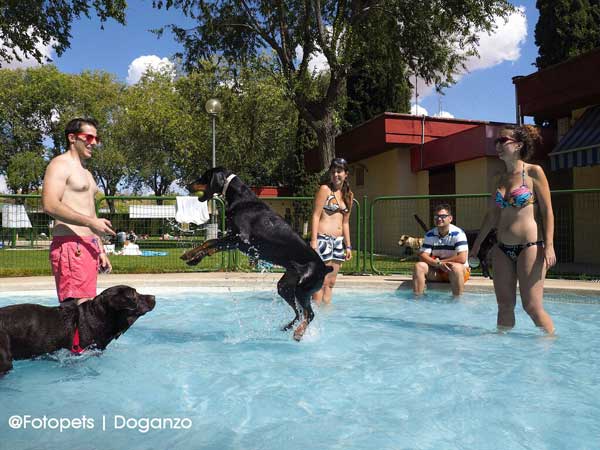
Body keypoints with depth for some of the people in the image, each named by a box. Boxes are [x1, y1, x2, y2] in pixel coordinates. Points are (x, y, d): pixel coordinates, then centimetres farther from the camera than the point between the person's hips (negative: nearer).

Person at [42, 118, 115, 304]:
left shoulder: (85, 172, 25)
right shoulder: (60, 164, -4)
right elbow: (49, 205, -19)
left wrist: (100, 251, 22)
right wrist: (90, 222, -23)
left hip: (89, 246, 9)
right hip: (71, 245, -9)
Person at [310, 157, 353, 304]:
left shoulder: (348, 194, 15)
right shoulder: (325, 189, -4)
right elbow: (316, 215, -9)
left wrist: (348, 246, 17)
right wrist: (314, 241, -17)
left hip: (338, 241, 7)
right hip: (323, 238, -7)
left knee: (331, 282, 8)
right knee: (322, 282, -6)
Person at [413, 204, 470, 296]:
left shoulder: (458, 233, -14)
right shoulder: (430, 235, 1)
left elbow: (462, 259, -23)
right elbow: (422, 256, -7)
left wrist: (440, 261, -13)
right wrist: (438, 263, -24)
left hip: (459, 271, -4)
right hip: (436, 271, 4)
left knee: (455, 268, -36)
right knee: (419, 266, -18)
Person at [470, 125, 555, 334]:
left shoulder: (534, 172, -3)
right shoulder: (502, 178, 14)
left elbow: (547, 211, -7)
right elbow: (492, 215, 19)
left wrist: (549, 246, -16)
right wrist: (476, 245, 20)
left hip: (529, 246, -6)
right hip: (502, 249, 6)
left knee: (532, 306, -6)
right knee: (504, 305, 8)